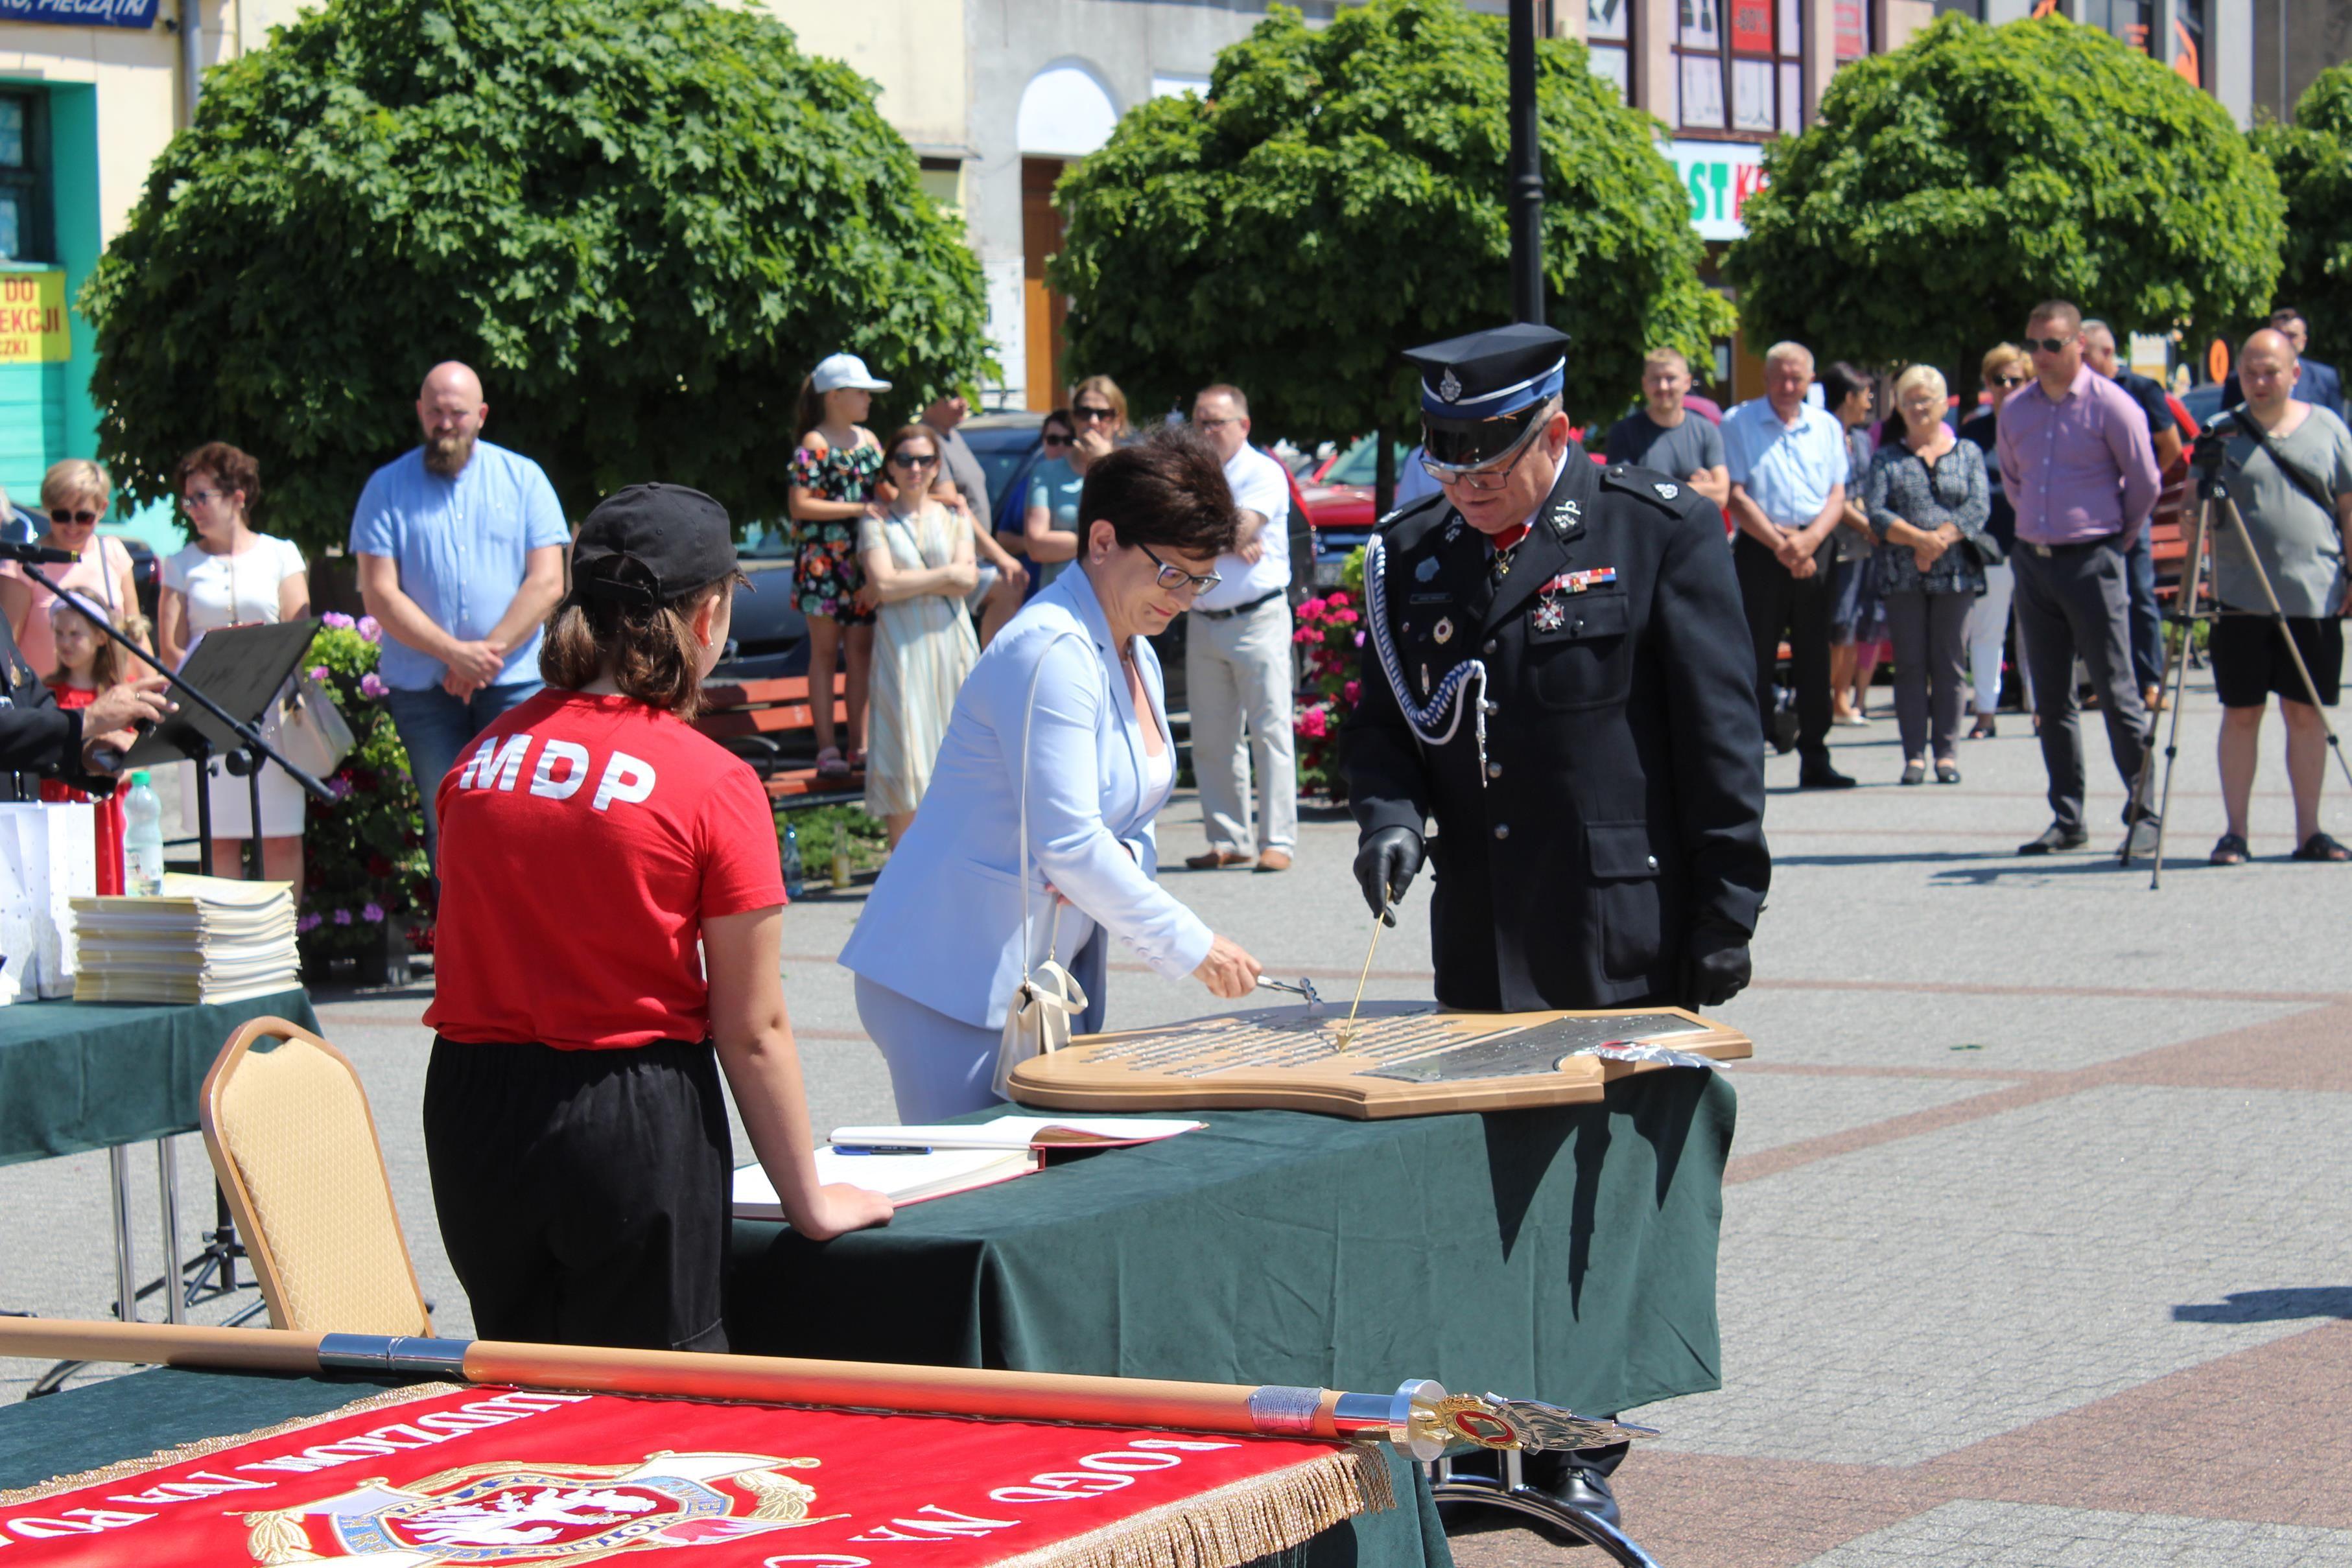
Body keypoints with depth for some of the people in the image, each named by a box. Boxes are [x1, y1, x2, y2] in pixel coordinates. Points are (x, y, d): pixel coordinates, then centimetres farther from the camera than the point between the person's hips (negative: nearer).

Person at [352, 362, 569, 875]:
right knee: (446, 827, 2)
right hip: (423, 689, 1)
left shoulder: (522, 478, 8)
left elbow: (547, 583, 1)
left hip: (514, 683, 0)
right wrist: (455, 653, -13)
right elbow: (380, 595, -1)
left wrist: (488, 655, -10)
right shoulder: (388, 487, 6)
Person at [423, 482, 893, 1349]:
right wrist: (809, 1199, 3)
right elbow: (752, 1031, -8)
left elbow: (462, 946, 9)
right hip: (634, 1116, -5)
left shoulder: (486, 754, 2)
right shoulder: (711, 783, -11)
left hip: (473, 1111, 5)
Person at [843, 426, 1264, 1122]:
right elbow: (1066, 847, -23)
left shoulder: (1135, 660, 14)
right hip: (954, 983, -9)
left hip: (1050, 980, 9)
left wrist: (1126, 857, -5)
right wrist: (1192, 947, -19)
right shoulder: (1050, 653, -17)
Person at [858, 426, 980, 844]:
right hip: (901, 647, -2)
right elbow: (883, 585, -9)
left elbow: (967, 581, -2)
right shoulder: (877, 522, 5)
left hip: (950, 641, 2)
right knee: (903, 758, -6)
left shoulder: (954, 517, 13)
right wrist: (945, 574, -4)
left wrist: (907, 583, -9)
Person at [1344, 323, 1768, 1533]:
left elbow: (1720, 736, -5)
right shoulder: (1414, 554, 8)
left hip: (1622, 934, -4)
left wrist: (1725, 913, -8)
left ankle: (1580, 1447, 11)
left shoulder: (1658, 532, -5)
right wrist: (1390, 814, -7)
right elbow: (1386, 719, 15)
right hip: (1481, 934, 4)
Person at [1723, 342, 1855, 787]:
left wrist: (1808, 540, -11)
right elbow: (1736, 497, -4)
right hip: (1759, 549, -3)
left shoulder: (1826, 427, 14)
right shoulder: (1738, 424, 4)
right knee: (1755, 654, -6)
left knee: (1814, 656, 4)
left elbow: (1838, 496, 7)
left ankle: (1814, 759, 9)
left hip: (1817, 547, 3)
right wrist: (1780, 545, -12)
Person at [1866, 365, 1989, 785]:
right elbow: (1875, 511, -3)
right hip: (1903, 575, 0)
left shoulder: (1968, 454, 12)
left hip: (1956, 573, 0)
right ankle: (1914, 755, 1)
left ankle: (1947, 752, 5)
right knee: (1910, 665, -1)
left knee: (1950, 664, 0)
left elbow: (1979, 509, -1)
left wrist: (1941, 539, -15)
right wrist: (1920, 538, -16)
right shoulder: (1886, 458, 11)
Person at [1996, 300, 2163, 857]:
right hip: (2034, 560, 6)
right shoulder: (2015, 409, 9)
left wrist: (2117, 537, 8)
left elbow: (2145, 484, -1)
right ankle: (2067, 818, 14)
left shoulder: (2110, 405, -8)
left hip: (2092, 562, -6)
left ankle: (2144, 815, -1)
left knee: (2117, 694, -6)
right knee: (2051, 699, 8)